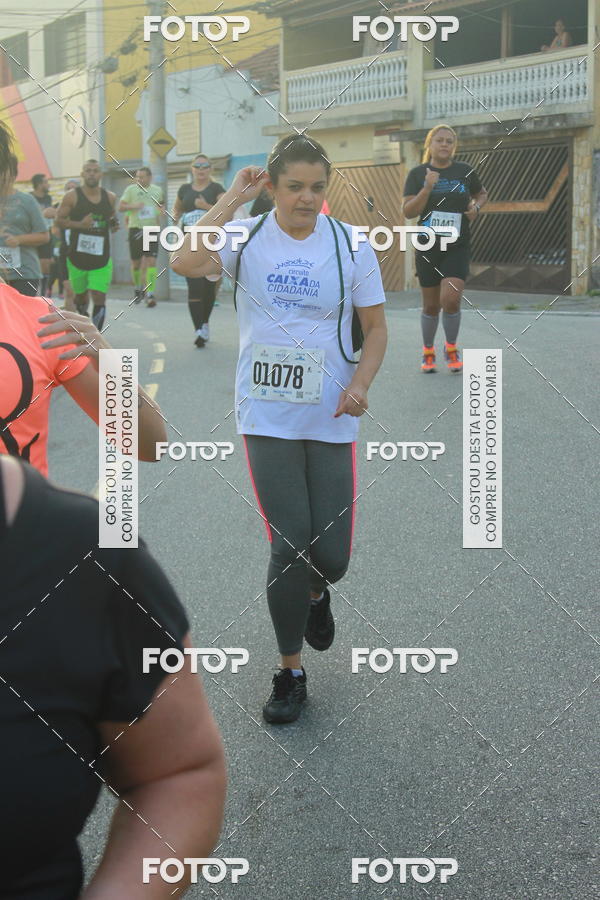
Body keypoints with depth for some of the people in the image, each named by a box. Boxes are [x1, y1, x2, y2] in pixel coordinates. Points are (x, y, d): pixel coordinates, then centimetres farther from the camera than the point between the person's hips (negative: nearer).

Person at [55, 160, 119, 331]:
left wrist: (114, 224, 1)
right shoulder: (72, 197, -4)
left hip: (101, 259, 1)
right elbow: (59, 220, -3)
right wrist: (79, 224, -19)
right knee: (80, 296, 16)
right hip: (77, 257, -1)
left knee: (99, 299, -11)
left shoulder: (110, 197, 5)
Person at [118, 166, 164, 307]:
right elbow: (121, 207, 1)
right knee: (136, 262, 5)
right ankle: (138, 288, 29)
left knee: (151, 261, -12)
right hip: (136, 228, 0)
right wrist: (133, 206, -17)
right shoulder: (131, 189, 3)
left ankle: (150, 293, -16)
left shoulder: (157, 190, 10)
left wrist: (161, 210, 4)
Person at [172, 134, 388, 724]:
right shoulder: (246, 238, -3)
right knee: (289, 547, -3)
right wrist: (231, 198, -18)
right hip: (266, 419, -1)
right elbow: (184, 262, -23)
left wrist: (361, 382, -11)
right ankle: (290, 672, 18)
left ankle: (315, 593, 41)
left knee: (330, 554, 0)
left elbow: (375, 327, 6)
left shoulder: (350, 245, -1)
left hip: (331, 421, 1)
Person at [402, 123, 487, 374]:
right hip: (428, 248, 0)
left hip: (458, 247, 0)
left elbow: (482, 194, 22)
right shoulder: (417, 174, -1)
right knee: (431, 306, 8)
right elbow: (408, 212, -9)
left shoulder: (465, 172, 4)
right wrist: (427, 188, -20)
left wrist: (476, 207, 1)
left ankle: (451, 348, 8)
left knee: (450, 299, -17)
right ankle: (428, 352, 30)